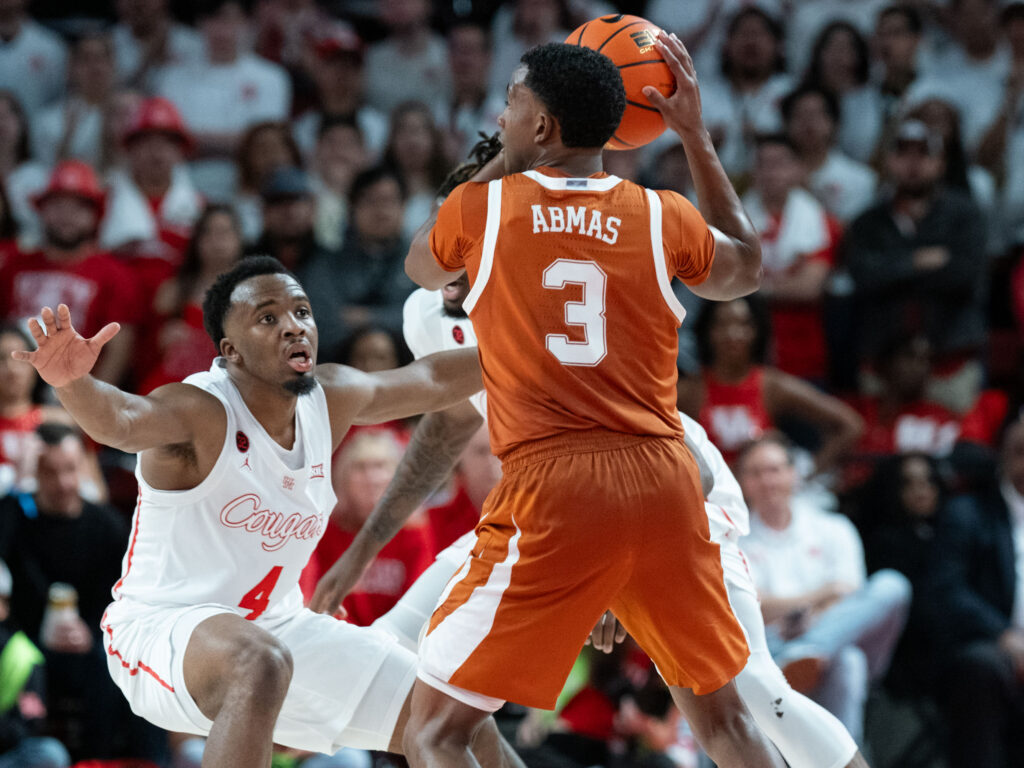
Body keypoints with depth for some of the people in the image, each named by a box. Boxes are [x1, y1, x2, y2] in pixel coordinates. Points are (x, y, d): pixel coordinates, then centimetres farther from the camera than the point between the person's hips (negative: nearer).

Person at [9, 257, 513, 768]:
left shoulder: (332, 398, -2)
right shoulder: (199, 412, -24)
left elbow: (434, 381, 16)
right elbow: (120, 420, -46)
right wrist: (72, 382, -66)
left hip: (276, 626, 7)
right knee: (259, 664, -42)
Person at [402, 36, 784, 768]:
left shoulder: (482, 206, 2)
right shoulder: (663, 218, 7)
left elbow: (422, 266, 27)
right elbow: (745, 270, 31)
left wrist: (499, 164, 35)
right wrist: (696, 137, 33)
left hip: (549, 488, -3)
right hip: (663, 484, 4)